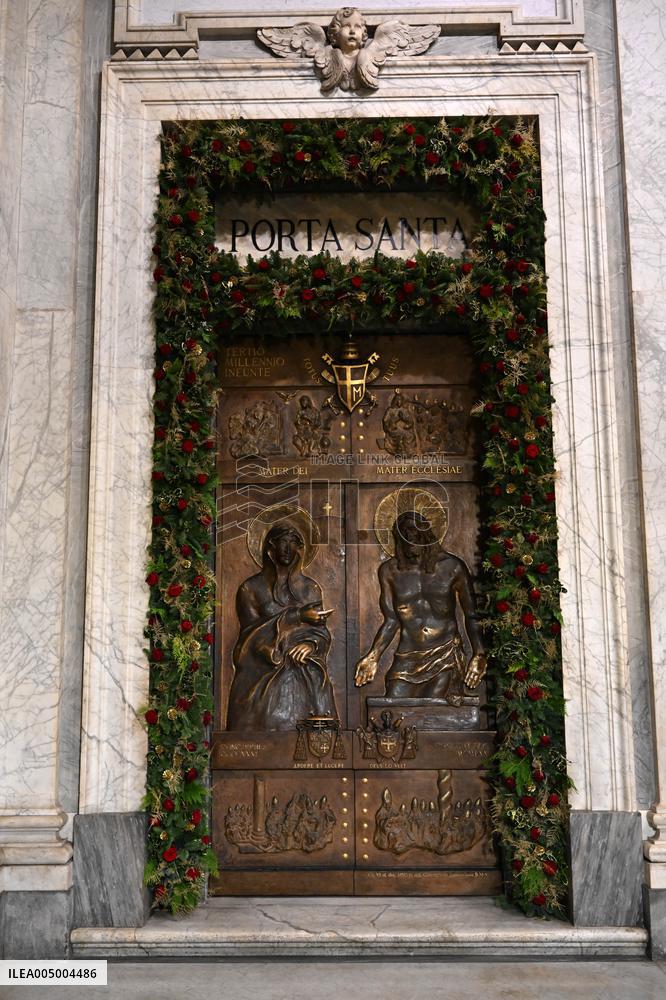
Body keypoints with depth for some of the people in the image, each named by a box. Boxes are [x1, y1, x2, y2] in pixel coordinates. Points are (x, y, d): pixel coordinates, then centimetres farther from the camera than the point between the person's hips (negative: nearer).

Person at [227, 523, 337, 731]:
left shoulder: (310, 588, 15)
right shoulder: (250, 588, 6)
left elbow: (321, 631, 12)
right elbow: (252, 630, -4)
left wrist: (311, 644, -11)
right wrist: (297, 615, -9)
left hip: (306, 675, 2)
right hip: (263, 673, -2)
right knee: (270, 723, -19)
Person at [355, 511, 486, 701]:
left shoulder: (452, 567, -1)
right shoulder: (389, 571, 4)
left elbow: (471, 615, 5)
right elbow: (391, 621, 8)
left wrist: (478, 654, -5)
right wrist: (373, 656, -1)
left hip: (446, 657, -2)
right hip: (407, 659, 2)